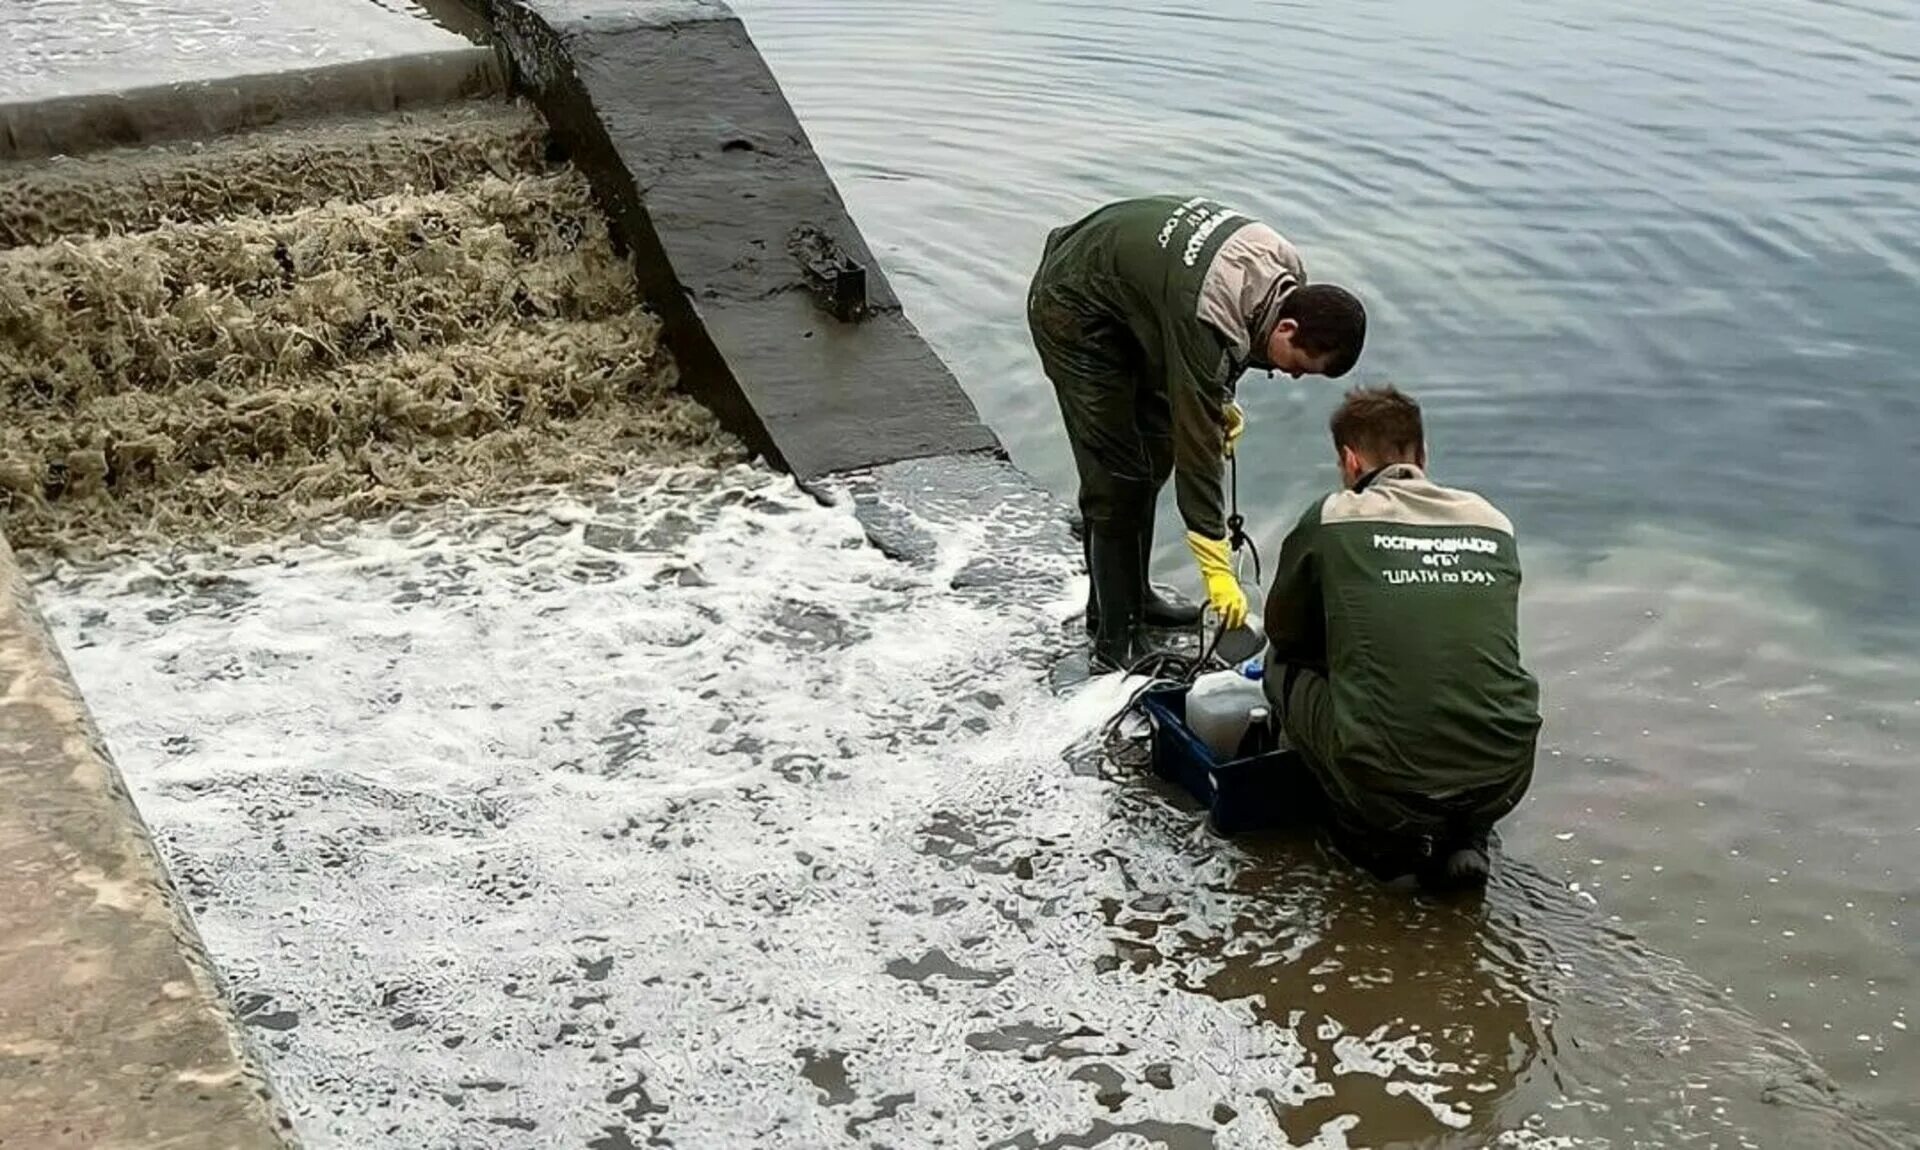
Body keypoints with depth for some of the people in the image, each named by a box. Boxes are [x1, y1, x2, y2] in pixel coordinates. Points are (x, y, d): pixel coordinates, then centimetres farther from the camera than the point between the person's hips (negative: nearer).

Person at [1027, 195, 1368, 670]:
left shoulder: (1284, 267, -12)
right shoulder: (1207, 320, -37)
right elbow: (1198, 445, -32)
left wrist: (1224, 399, 2)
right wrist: (1217, 569, -29)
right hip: (1072, 311, -9)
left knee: (1156, 453, 14)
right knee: (1118, 480, -11)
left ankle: (1131, 596, 28)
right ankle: (1114, 641, -5)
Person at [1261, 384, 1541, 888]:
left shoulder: (1330, 520, 2)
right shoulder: (1492, 521, 12)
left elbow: (1284, 634, 17)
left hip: (1388, 782, -4)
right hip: (1505, 783, 4)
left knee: (1284, 667, 21)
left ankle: (1381, 838, 12)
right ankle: (1466, 836, 17)